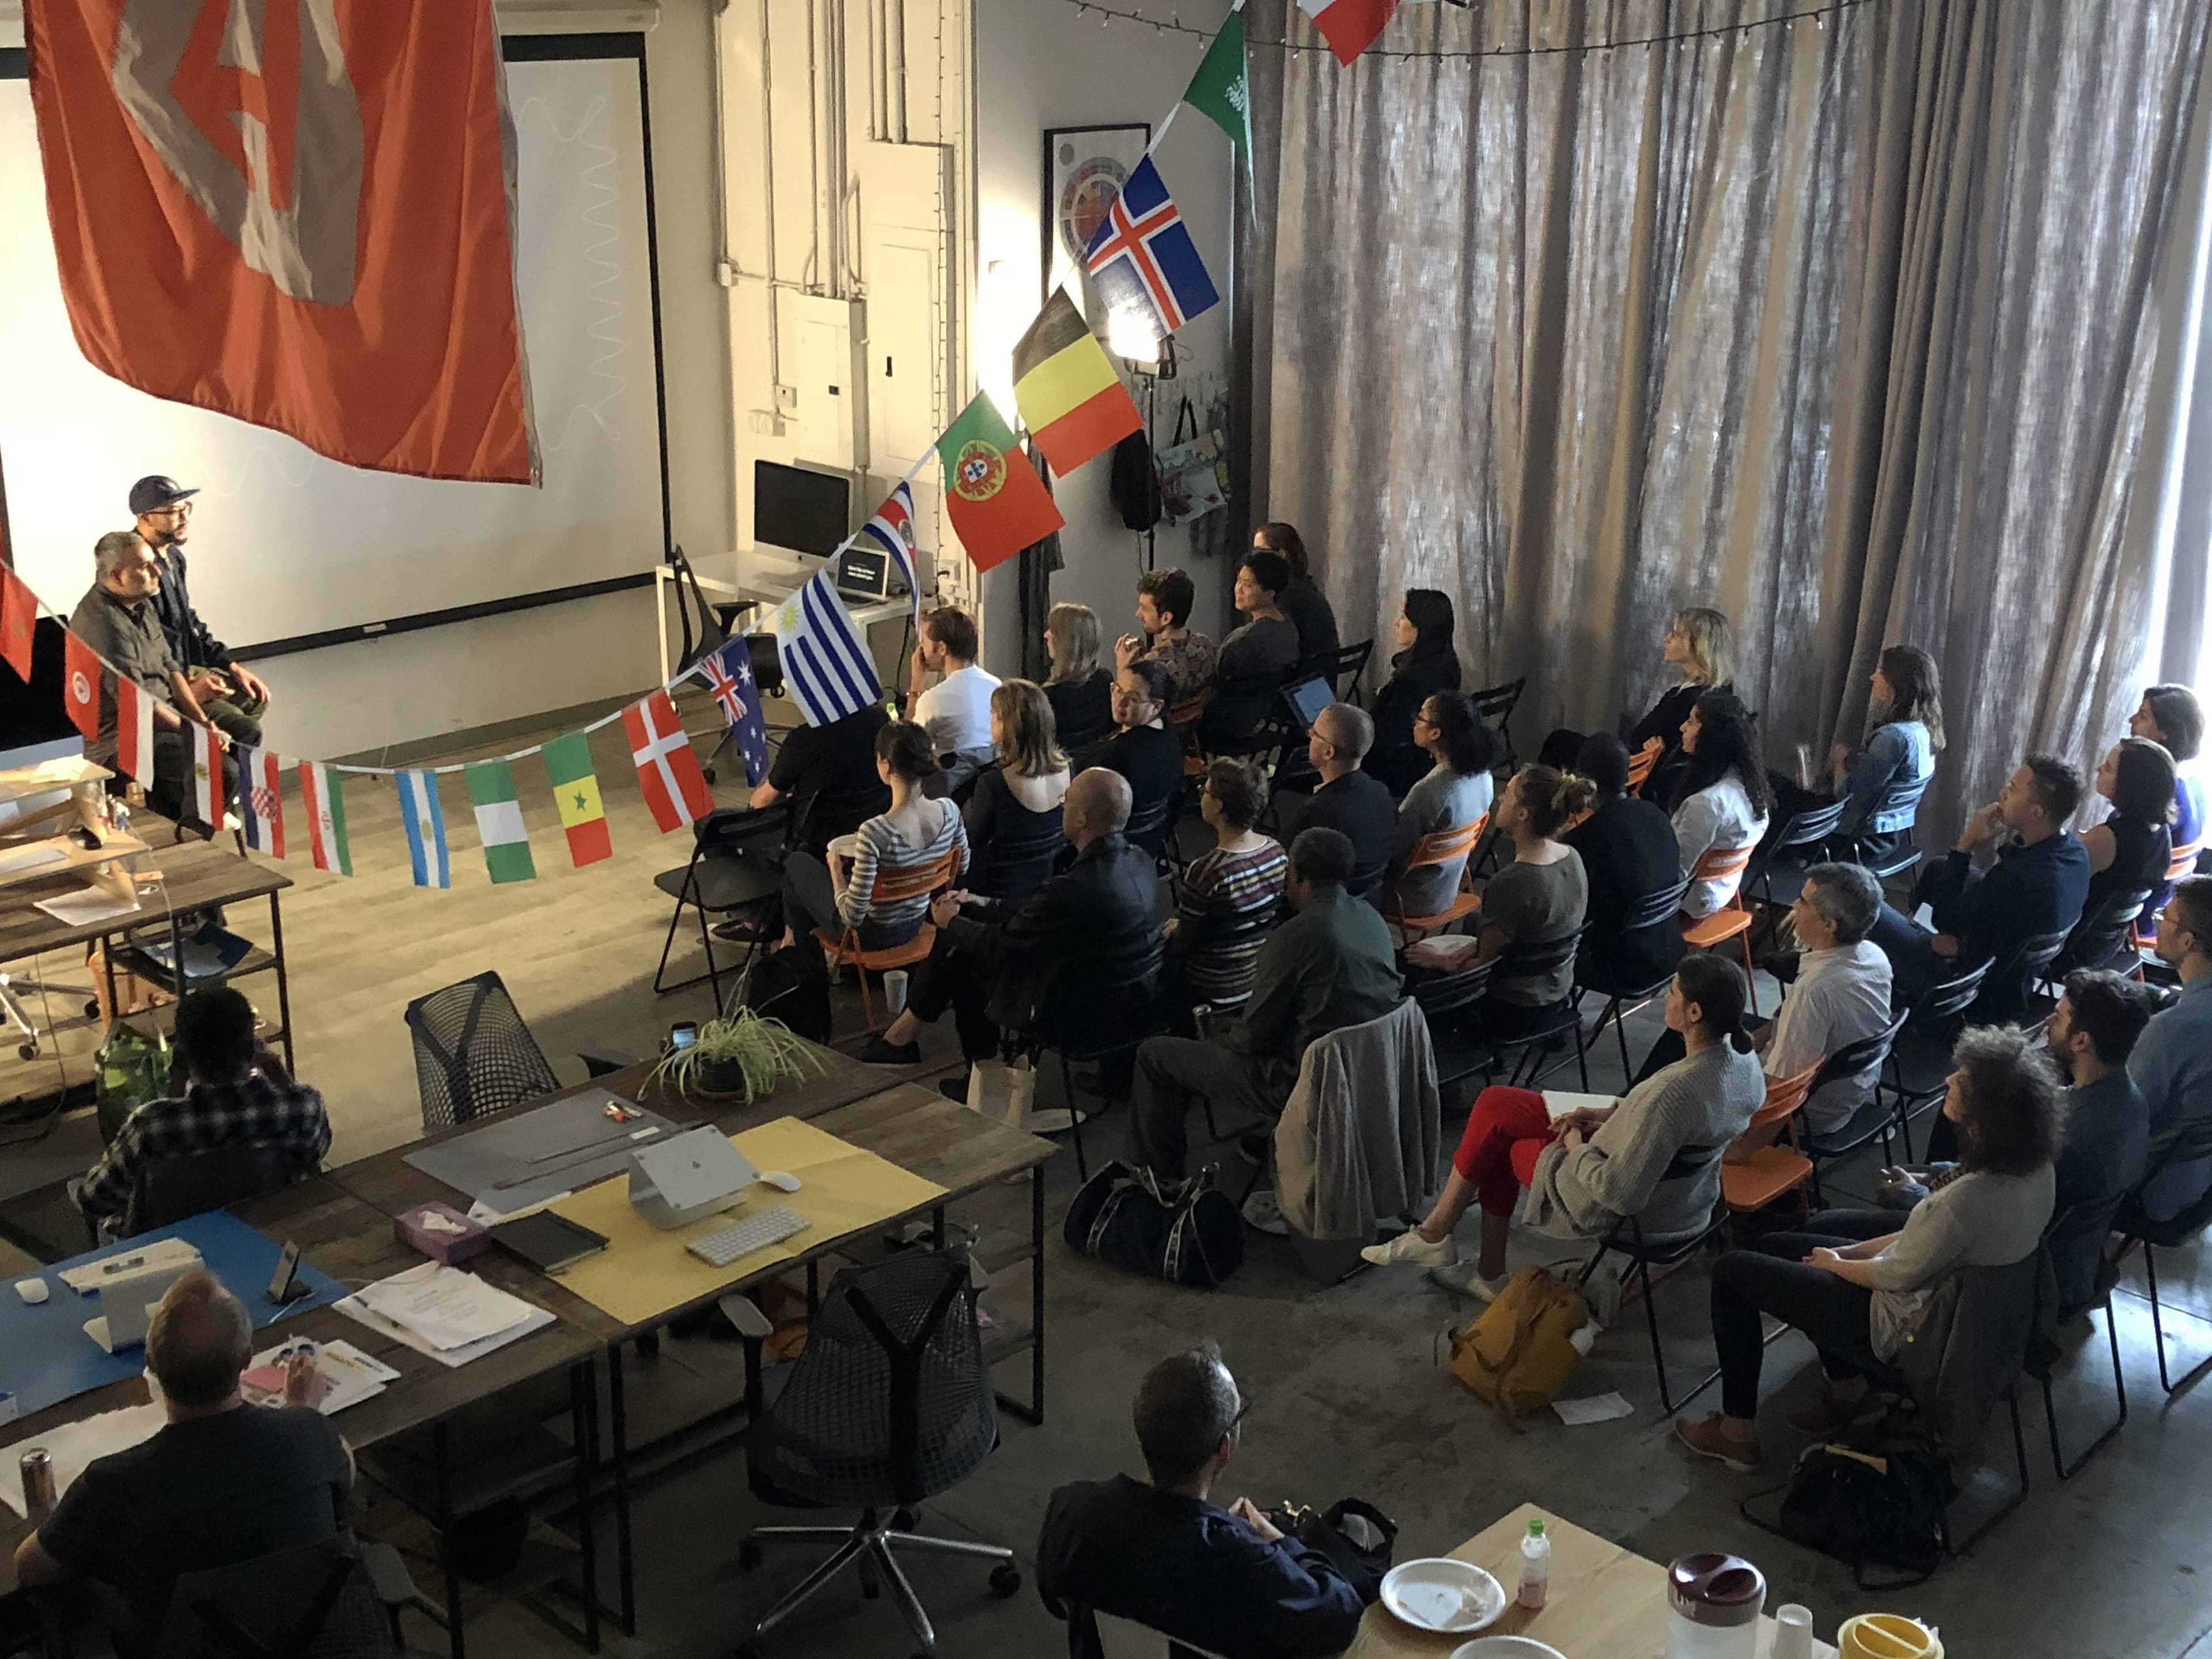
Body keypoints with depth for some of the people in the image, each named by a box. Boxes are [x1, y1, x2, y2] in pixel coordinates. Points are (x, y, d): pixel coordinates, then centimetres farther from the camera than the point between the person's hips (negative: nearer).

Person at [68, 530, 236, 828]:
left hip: (165, 718, 10)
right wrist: (193, 731, -15)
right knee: (224, 770, -24)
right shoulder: (102, 622, -21)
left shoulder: (142, 606, 11)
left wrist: (202, 721, 1)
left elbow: (170, 667, 14)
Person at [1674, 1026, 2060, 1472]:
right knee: (1821, 1227, 26)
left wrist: (1836, 1264, -2)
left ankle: (1737, 1433, 18)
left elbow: (1897, 1275, -22)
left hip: (1902, 1327, -8)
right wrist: (1853, 1254, 4)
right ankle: (1845, 1388, 29)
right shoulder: (2035, 1166, -12)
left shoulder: (1967, 1199, -38)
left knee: (1732, 1273, 4)